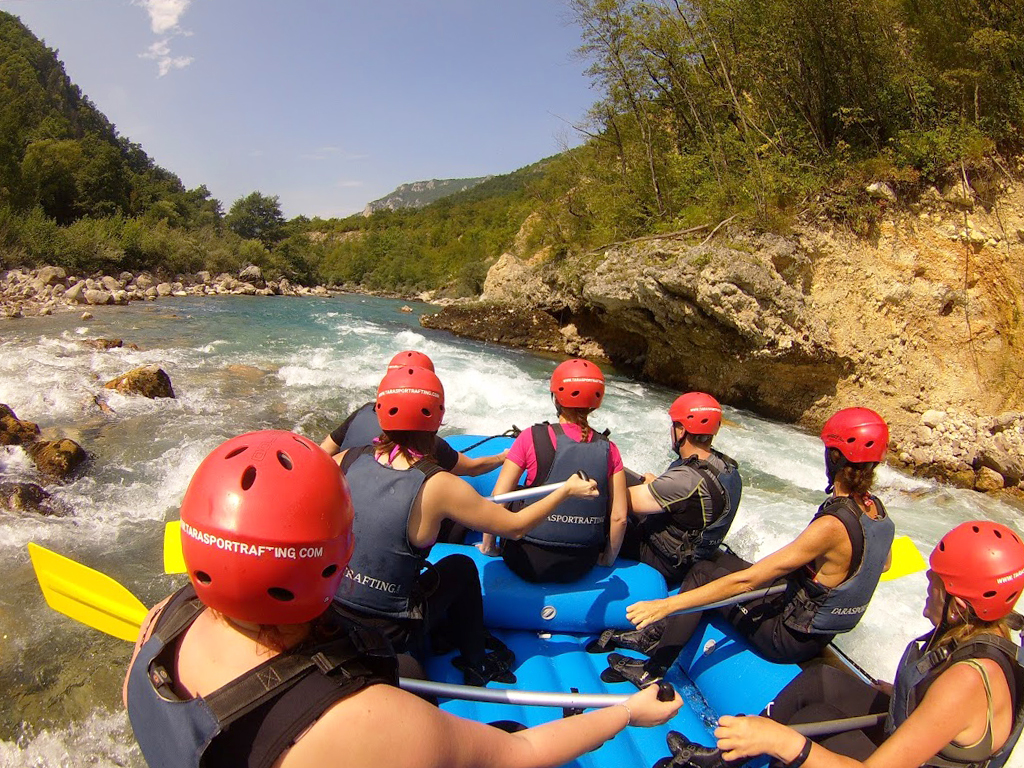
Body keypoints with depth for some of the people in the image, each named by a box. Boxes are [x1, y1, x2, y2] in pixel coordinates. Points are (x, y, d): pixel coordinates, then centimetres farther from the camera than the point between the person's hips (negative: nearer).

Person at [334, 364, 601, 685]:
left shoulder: (348, 460, -11)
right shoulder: (436, 486, -22)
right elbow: (514, 526, -11)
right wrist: (567, 490, 4)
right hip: (387, 634, -4)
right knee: (462, 567, 17)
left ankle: (456, 636, 43)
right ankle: (475, 664, 34)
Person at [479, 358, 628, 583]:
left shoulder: (532, 437, -12)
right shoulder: (608, 450, -6)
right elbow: (619, 517, -4)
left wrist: (488, 545, 4)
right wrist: (608, 559, 13)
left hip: (527, 563, -2)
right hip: (581, 567, 3)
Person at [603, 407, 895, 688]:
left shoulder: (830, 527, -32)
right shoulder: (876, 508, -7)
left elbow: (747, 581, -33)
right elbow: (882, 565, 14)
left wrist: (668, 603, -31)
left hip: (790, 639, -8)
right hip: (822, 631, 8)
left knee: (703, 572, 3)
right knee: (719, 561, 14)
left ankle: (653, 671, 11)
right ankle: (660, 634, 22)